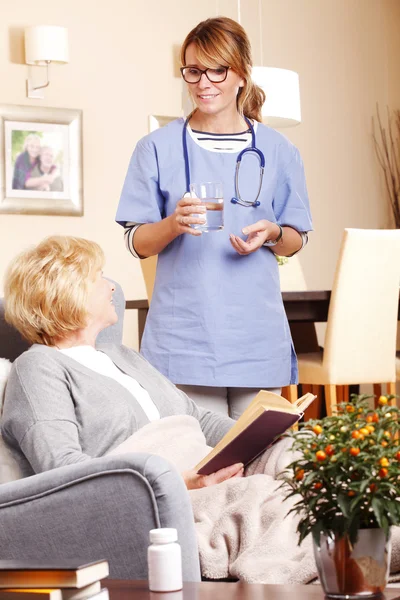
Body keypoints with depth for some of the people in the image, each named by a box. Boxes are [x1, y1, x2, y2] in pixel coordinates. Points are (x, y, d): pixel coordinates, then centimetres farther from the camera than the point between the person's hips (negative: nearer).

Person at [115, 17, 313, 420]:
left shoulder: (277, 150, 8)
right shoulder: (158, 148, 4)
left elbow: (296, 241, 14)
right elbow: (137, 243, 4)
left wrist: (272, 233, -9)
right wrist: (173, 224, -16)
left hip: (258, 336, 2)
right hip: (184, 337, -1)